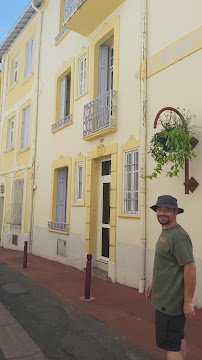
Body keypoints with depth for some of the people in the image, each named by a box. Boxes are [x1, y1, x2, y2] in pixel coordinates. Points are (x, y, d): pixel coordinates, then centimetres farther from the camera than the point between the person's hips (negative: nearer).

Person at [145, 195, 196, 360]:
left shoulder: (178, 236, -22)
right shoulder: (165, 233, 10)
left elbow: (190, 268, -24)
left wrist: (188, 301, -22)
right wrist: (154, 283, 22)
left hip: (171, 301, -10)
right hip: (164, 298, 10)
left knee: (170, 344, 1)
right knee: (178, 340, 21)